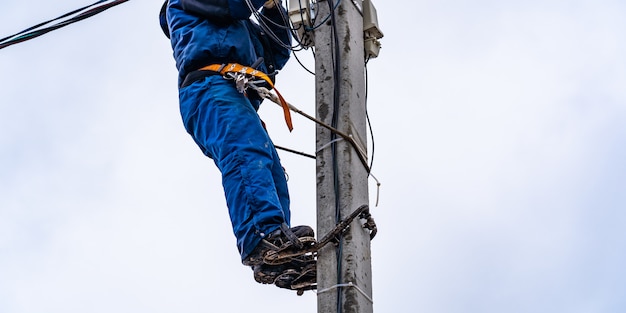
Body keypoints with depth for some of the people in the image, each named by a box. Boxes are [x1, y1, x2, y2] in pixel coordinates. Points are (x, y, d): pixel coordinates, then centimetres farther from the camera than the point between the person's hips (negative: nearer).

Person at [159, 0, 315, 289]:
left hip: (239, 97, 9)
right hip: (210, 87, -9)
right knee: (247, 152, -32)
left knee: (272, 175, -10)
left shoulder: (241, 26, 42)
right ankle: (262, 238, -52)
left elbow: (279, 50, 32)